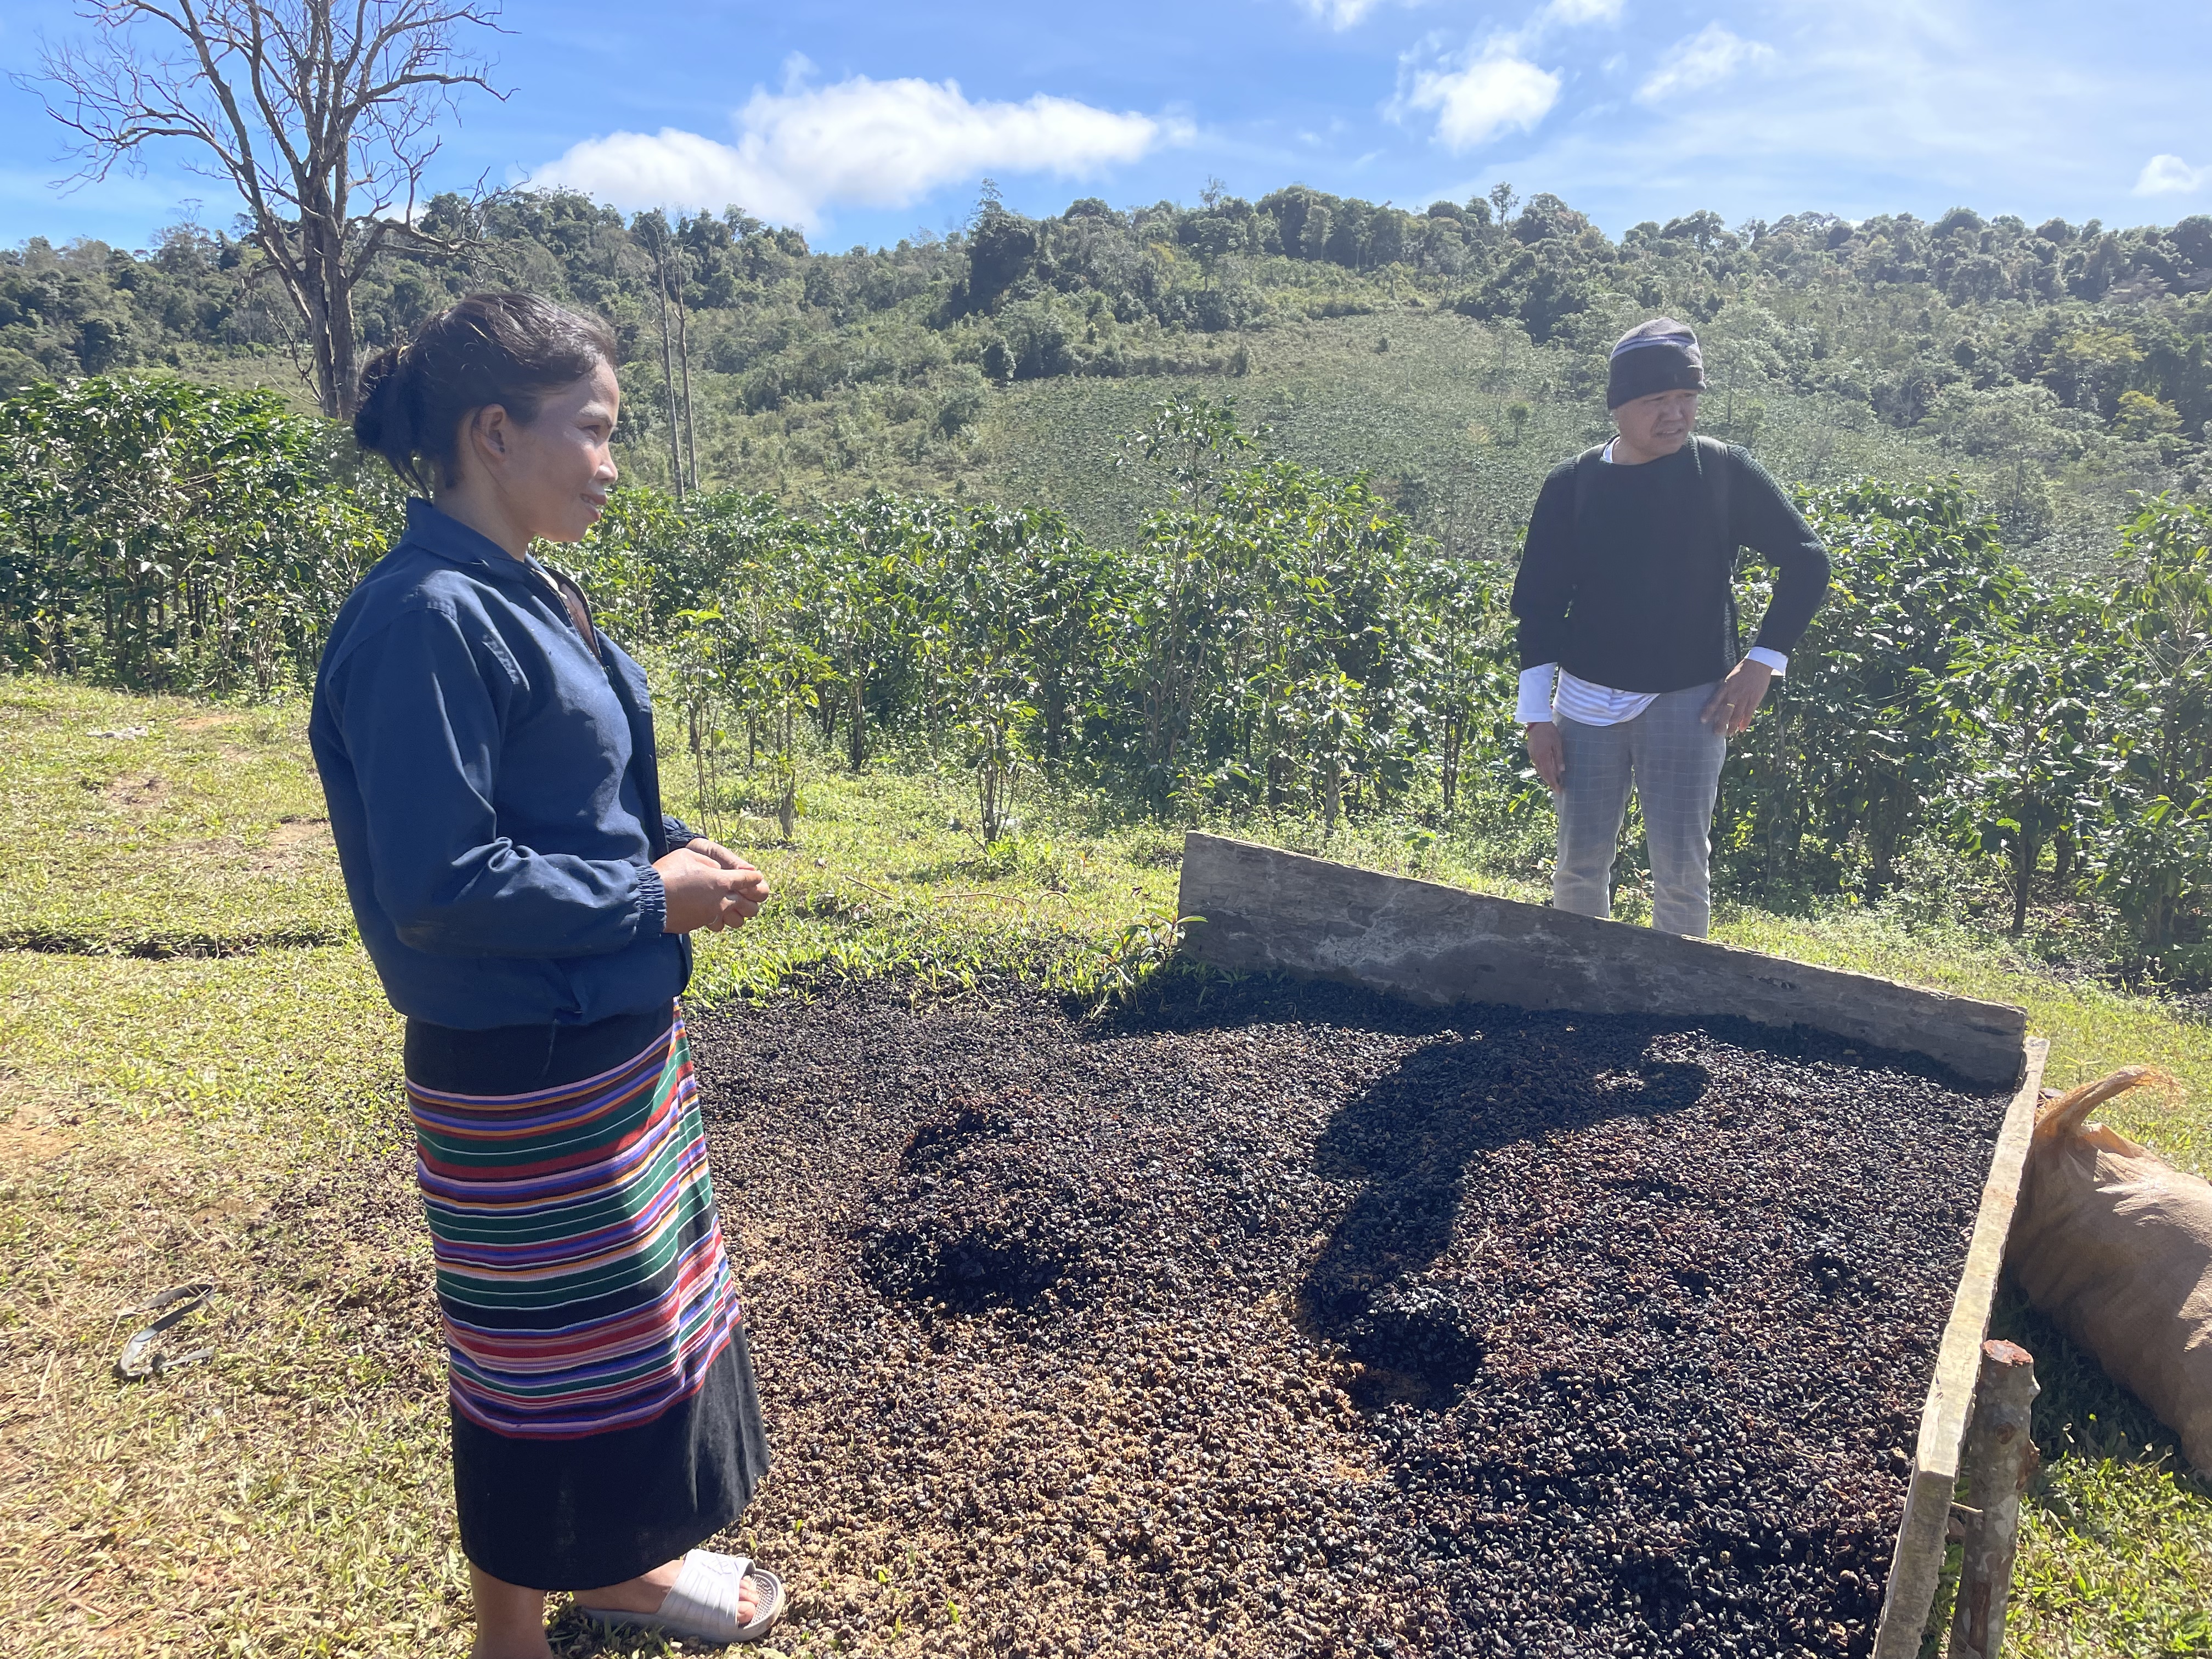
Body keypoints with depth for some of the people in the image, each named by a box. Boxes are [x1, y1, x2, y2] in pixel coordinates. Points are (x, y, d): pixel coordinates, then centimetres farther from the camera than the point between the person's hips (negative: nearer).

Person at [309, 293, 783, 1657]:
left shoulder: (524, 595, 6)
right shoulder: (427, 618, -22)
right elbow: (440, 886, -24)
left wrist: (674, 850, 0)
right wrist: (652, 896, -17)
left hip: (617, 1034, 9)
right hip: (524, 1070, -9)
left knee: (642, 1314, 23)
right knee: (547, 1359, 10)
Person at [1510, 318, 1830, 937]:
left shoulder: (1724, 472, -3)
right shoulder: (1572, 484, 0)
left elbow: (1807, 561, 5)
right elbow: (1538, 602, 2)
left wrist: (1764, 660, -2)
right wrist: (1535, 715, -1)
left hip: (1689, 701, -1)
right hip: (1586, 701, 1)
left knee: (1682, 869, 0)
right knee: (1579, 864, 7)